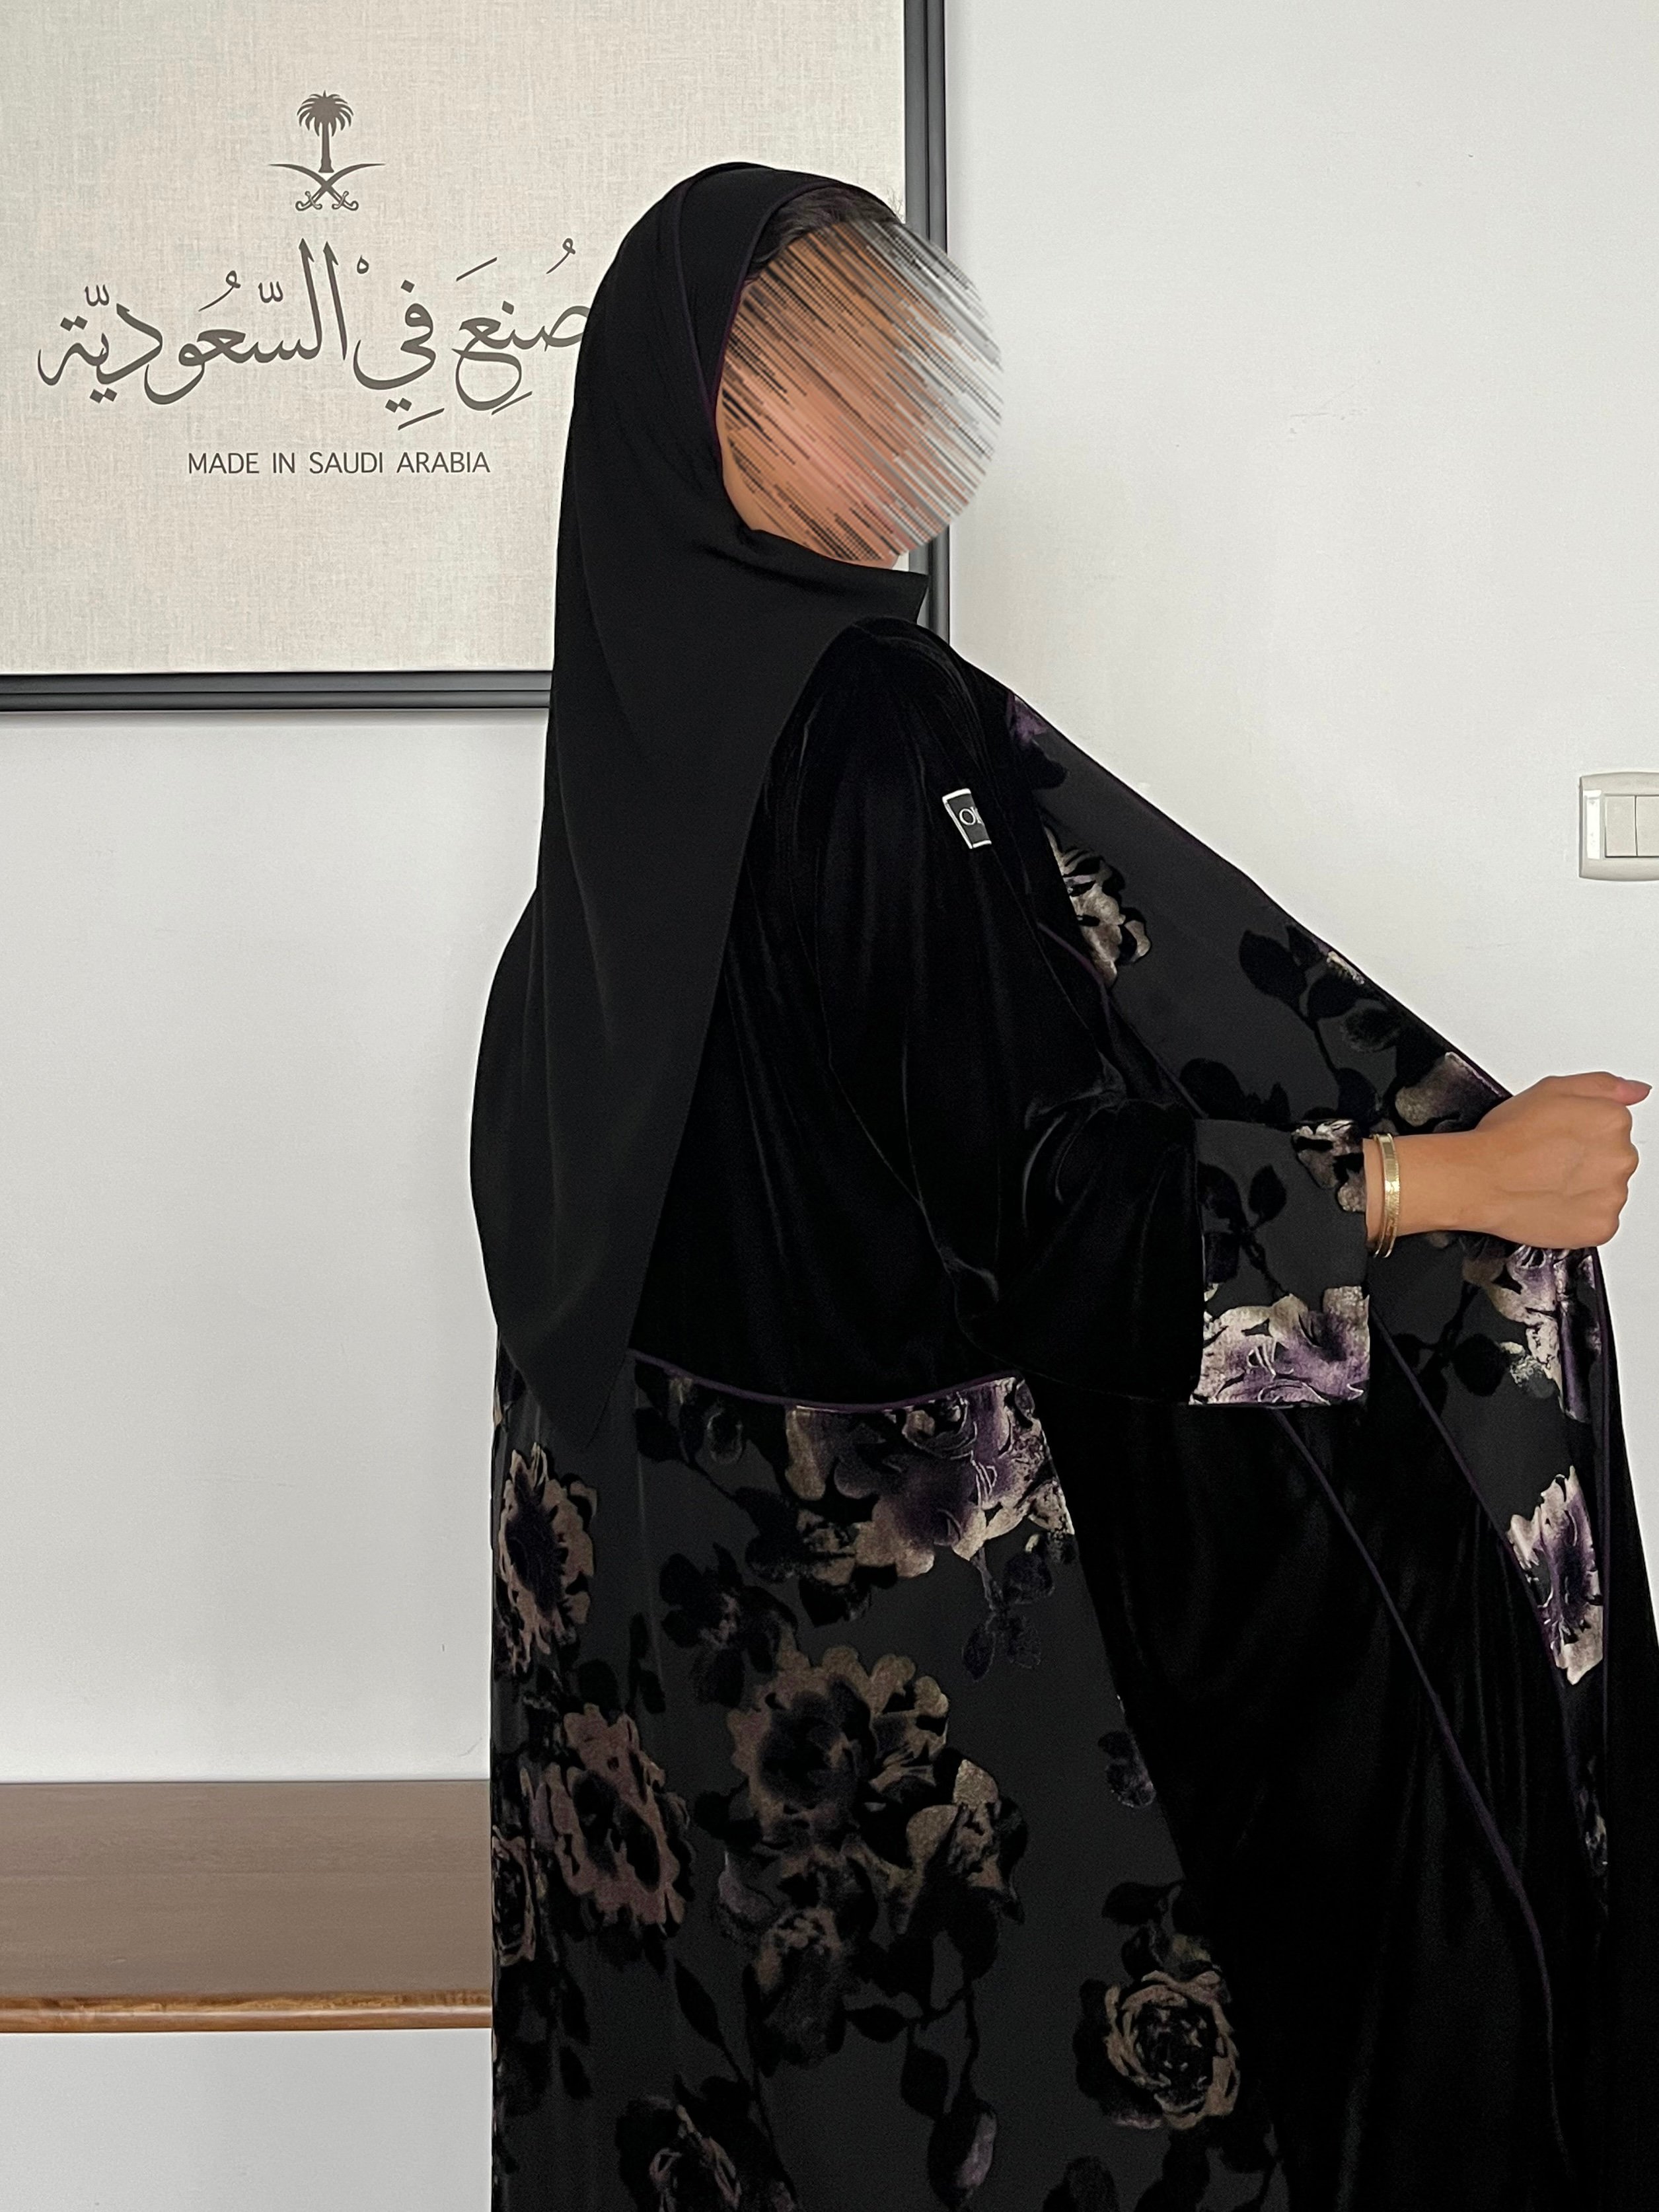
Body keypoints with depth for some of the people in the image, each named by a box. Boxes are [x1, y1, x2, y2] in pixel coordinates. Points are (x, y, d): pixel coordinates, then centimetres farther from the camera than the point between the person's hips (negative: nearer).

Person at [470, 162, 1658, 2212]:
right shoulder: (866, 722, -21)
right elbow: (1039, 1170, -22)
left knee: (729, 2031, 20)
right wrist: (1454, 1174, -18)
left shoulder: (641, 709, 5)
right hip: (893, 1560, -8)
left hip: (663, 1542, 9)